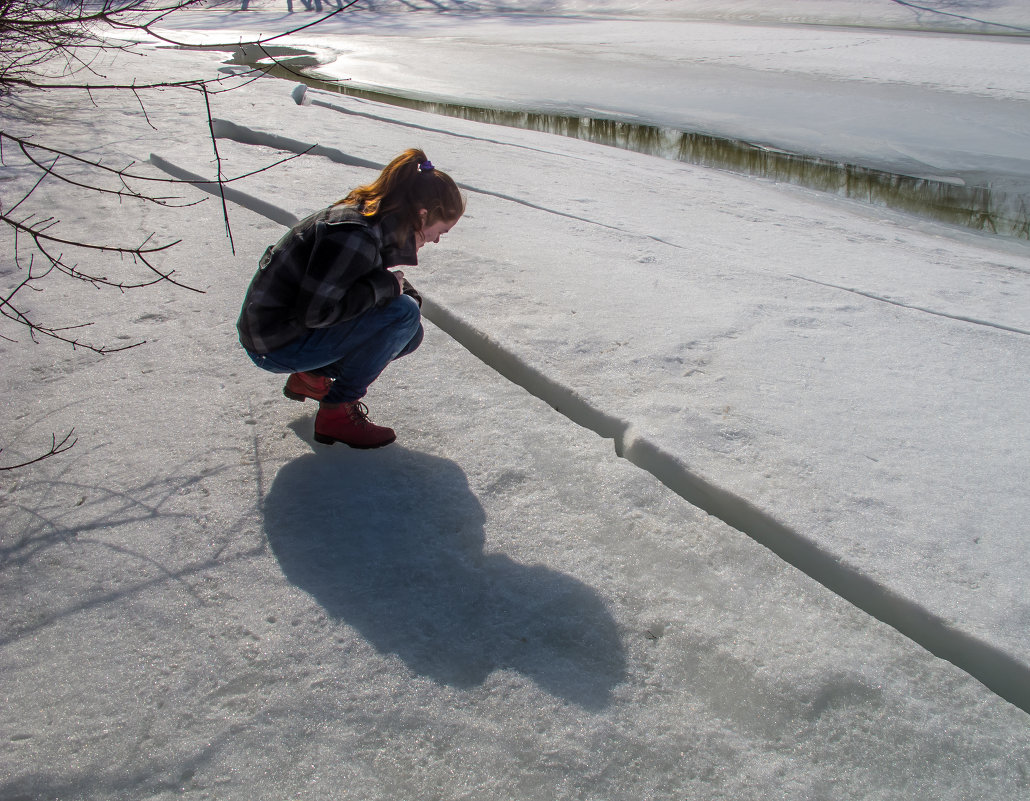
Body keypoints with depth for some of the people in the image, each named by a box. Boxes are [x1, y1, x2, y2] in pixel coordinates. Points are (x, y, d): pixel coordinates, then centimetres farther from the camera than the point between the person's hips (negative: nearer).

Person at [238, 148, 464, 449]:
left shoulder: (369, 217, 3)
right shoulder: (355, 236, -27)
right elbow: (314, 311, -29)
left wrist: (398, 286, -3)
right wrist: (385, 286, -21)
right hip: (276, 346, -10)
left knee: (410, 334, 9)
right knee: (404, 314, -21)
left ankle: (312, 375, 16)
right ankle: (336, 412, -10)